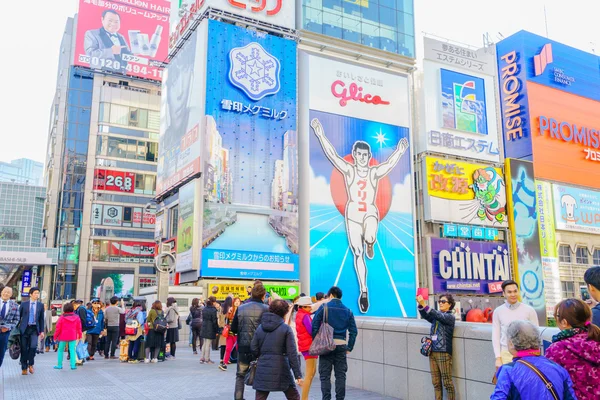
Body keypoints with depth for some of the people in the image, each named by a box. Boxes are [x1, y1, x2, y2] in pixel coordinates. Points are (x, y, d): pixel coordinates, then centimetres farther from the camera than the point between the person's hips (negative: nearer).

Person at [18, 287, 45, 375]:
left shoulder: (40, 305, 7)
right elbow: (19, 316, 7)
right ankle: (24, 368, 15)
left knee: (33, 346, -17)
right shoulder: (24, 304, 4)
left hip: (34, 329, 0)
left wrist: (42, 331, 6)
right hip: (24, 328, 0)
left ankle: (30, 364, 4)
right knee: (24, 349, 3)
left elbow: (41, 319, 10)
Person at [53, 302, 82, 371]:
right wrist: (80, 335, 17)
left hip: (63, 337, -1)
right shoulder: (76, 317, 1)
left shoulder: (62, 317, -6)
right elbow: (79, 328, 6)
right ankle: (73, 365, -2)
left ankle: (59, 365, 16)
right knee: (72, 350, 2)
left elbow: (58, 328, -3)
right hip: (73, 337, 1)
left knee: (60, 350, 13)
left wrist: (55, 336, 8)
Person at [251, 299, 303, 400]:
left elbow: (253, 348, 4)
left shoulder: (261, 327, 6)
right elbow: (292, 353, -9)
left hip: (262, 370, 3)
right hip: (281, 370, -3)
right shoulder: (286, 328, -6)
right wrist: (298, 375, -8)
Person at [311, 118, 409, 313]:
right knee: (357, 253, 1)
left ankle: (370, 244, 8)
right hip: (353, 213, 1)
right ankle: (363, 291, 14)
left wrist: (400, 151, -24)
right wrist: (321, 136, -17)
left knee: (369, 238, -33)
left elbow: (390, 163, -10)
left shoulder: (375, 172, 2)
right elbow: (332, 155, -9)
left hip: (371, 212, 0)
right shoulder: (349, 170, -1)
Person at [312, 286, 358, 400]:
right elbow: (353, 331, 6)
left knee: (325, 375, 4)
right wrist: (349, 347, 9)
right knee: (340, 375, 10)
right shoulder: (347, 311, 9)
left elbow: (314, 326, -7)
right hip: (341, 345, 3)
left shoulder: (324, 308, -2)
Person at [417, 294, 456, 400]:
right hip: (432, 352, 6)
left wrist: (424, 305, -32)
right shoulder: (436, 315, 14)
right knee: (436, 382, 9)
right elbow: (425, 315, -3)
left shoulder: (450, 317, -3)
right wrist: (420, 305, -22)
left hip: (444, 353, -6)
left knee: (447, 381, -1)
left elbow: (438, 316, -21)